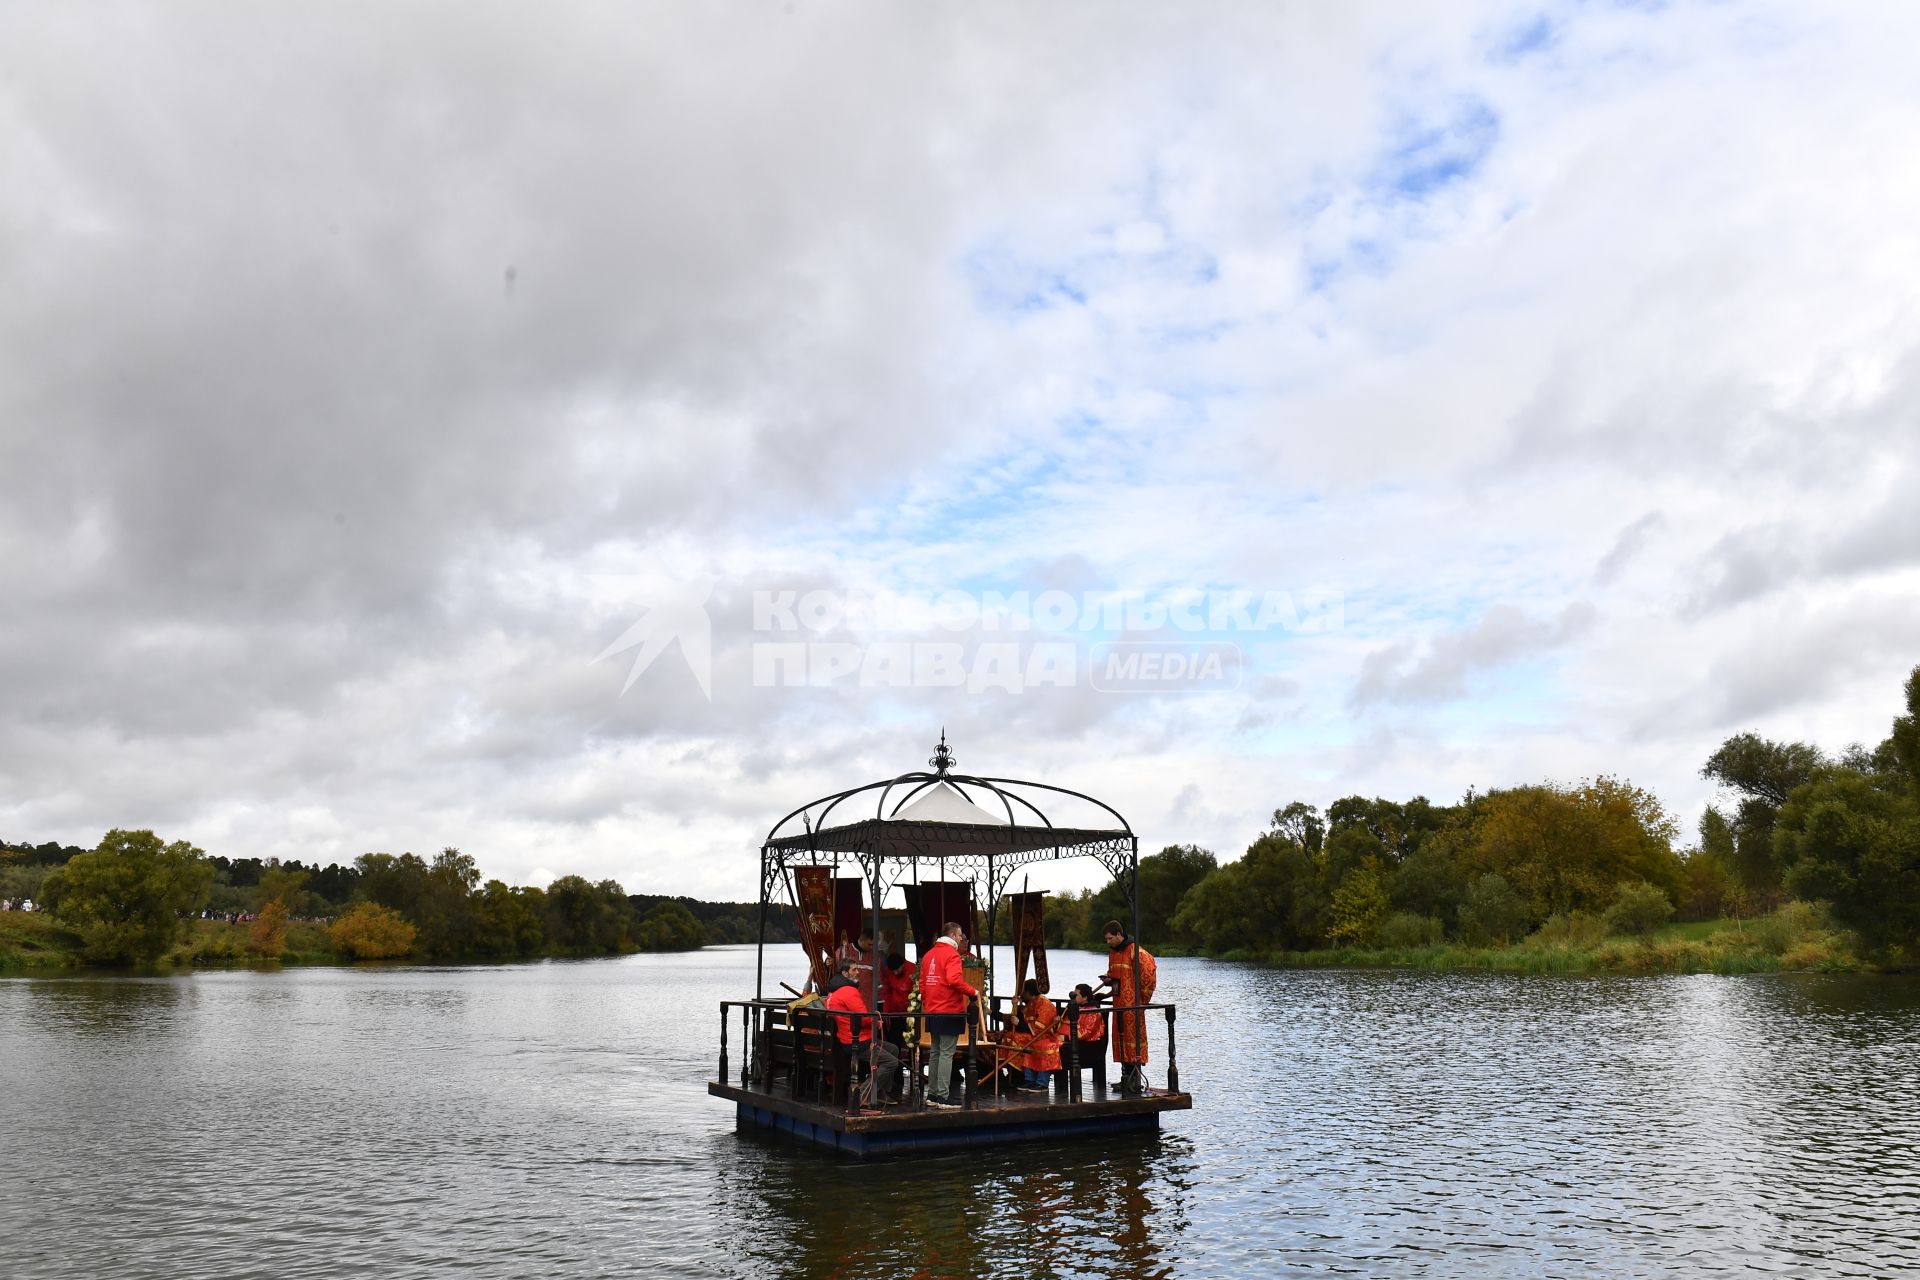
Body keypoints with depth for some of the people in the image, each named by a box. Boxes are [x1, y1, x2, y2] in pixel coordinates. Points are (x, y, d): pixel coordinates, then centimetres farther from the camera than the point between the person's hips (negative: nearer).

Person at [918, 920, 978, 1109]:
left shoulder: (929, 954, 14)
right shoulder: (952, 954, -11)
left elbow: (922, 983, 17)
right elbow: (954, 979, -25)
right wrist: (972, 992, -14)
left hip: (932, 1013, 8)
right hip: (950, 1011, -8)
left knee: (936, 1053, 14)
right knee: (946, 1054, -6)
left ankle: (932, 1094, 18)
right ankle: (943, 1097, -7)